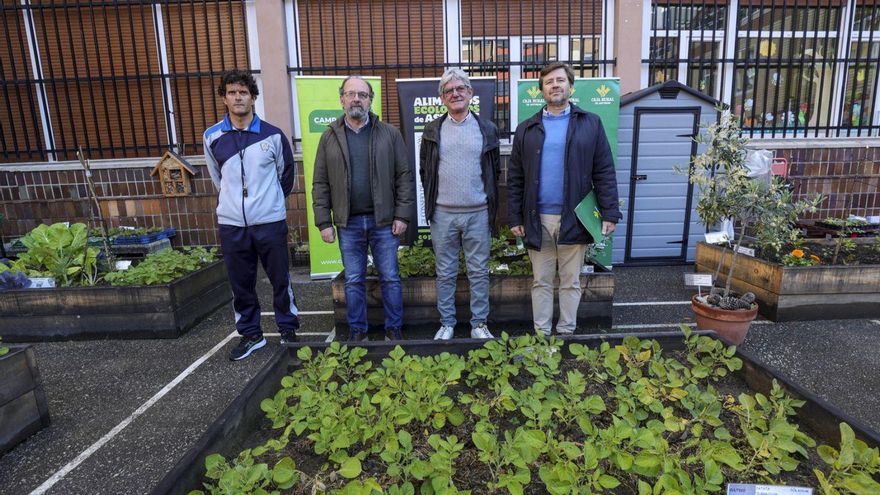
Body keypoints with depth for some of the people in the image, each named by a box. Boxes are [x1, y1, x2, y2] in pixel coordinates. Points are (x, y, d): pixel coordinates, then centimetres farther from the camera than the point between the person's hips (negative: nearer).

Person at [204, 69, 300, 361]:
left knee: (280, 279, 6)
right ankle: (250, 334, 26)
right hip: (231, 225, 2)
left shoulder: (273, 135, -3)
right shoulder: (212, 137, 3)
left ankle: (288, 330, 24)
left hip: (270, 222, -2)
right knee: (241, 284, 10)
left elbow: (286, 174, 10)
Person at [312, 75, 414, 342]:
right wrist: (324, 222, -1)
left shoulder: (389, 133, 2)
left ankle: (394, 329, 22)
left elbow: (404, 176, 0)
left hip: (383, 221, -1)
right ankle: (357, 331, 25)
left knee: (390, 278, 7)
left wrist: (401, 215, -6)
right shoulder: (330, 137, 6)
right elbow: (320, 184, 4)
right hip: (348, 223, 1)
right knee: (354, 281, 10)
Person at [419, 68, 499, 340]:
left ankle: (479, 324, 18)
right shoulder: (433, 130, 7)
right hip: (442, 214, 1)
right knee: (445, 273, 8)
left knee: (479, 272, 6)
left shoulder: (487, 128, 6)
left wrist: (490, 203, 6)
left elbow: (494, 170, 10)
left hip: (478, 213, 0)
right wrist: (432, 201, 10)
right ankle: (446, 324, 21)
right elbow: (424, 169, 13)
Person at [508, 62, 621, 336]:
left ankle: (567, 332, 23)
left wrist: (610, 213, -6)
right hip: (537, 219, 1)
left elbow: (604, 172, 1)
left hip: (574, 218, -1)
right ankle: (541, 334, 22)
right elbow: (515, 178, 6)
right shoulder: (526, 129, 8)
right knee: (541, 282, 10)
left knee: (571, 282, 9)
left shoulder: (591, 124, 5)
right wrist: (514, 218, 0)